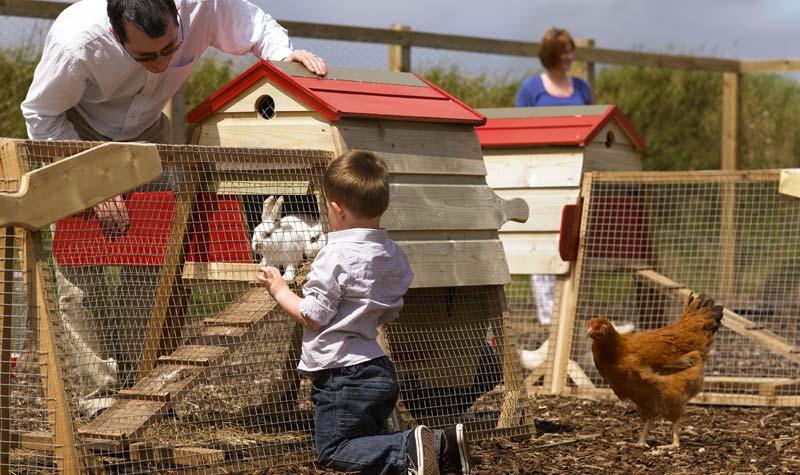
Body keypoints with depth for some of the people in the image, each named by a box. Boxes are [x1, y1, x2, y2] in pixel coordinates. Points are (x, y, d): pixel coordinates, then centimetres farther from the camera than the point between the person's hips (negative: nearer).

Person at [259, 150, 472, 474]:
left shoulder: (336, 256, -17)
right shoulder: (394, 256, 8)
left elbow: (313, 316, -16)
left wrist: (280, 291, 0)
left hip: (343, 373, -8)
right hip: (379, 370, 8)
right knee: (371, 444, 20)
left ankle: (408, 449, -21)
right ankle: (443, 443, -1)